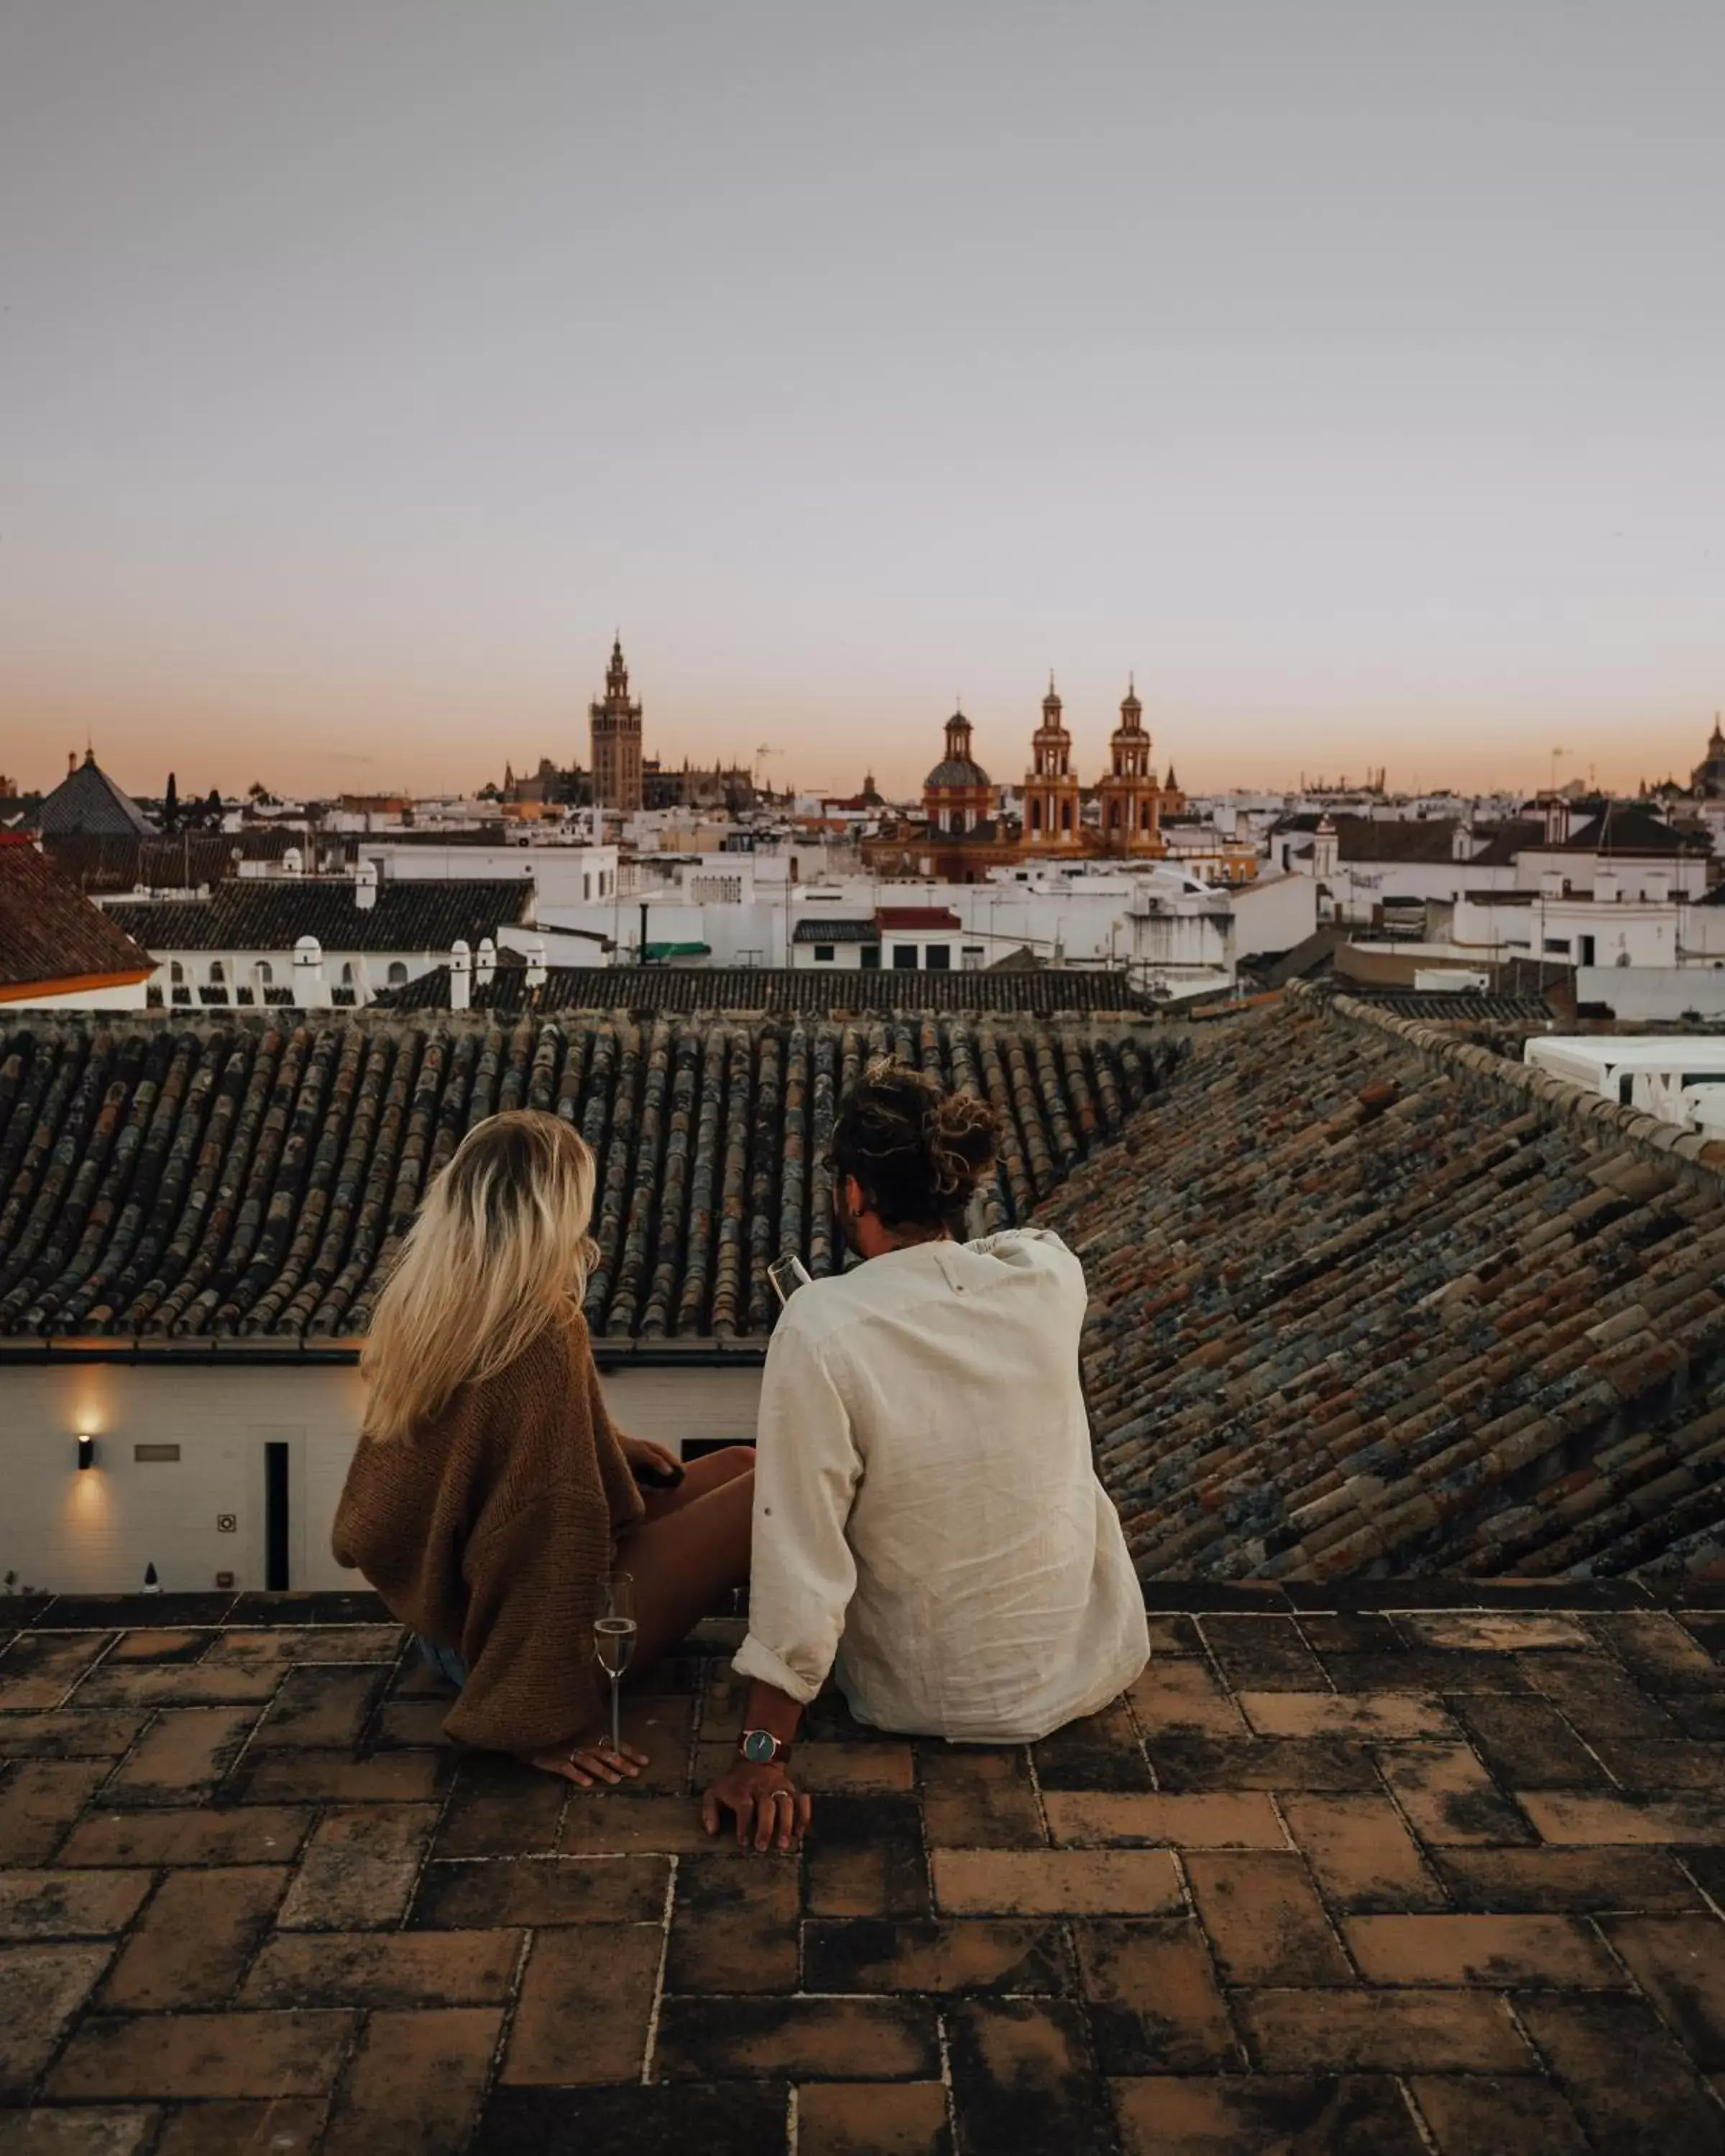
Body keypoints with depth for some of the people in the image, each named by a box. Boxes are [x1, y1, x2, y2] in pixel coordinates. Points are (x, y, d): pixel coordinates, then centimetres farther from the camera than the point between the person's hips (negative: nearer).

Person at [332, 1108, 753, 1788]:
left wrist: (607, 1450, 13)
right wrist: (549, 1724, -24)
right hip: (518, 1634, -8)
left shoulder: (422, 1306, -4)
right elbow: (550, 1540, -29)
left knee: (735, 1465, 14)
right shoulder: (543, 1341, -29)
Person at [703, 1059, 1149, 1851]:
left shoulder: (820, 1329, -27)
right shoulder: (1051, 1276, -16)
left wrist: (763, 1755, -18)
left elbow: (799, 1557, -24)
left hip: (931, 1699, -3)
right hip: (1097, 1662, 4)